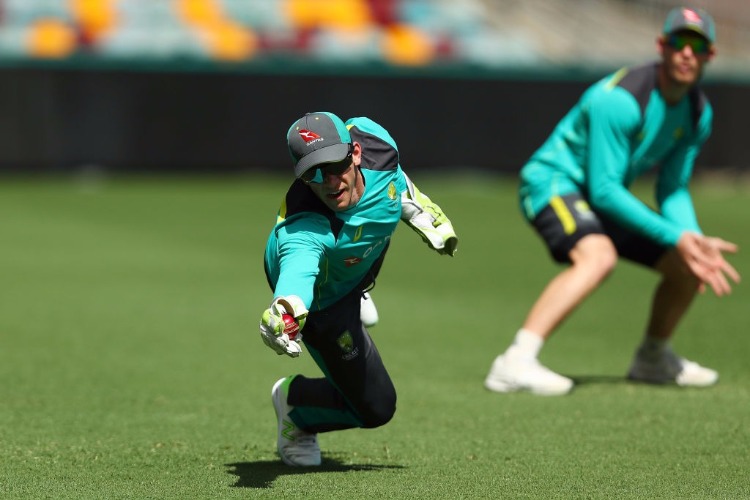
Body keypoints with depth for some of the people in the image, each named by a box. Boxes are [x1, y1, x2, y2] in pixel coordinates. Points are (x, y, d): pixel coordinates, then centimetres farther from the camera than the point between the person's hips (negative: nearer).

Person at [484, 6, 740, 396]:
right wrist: (674, 236, -29)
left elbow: (673, 191, 7)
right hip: (552, 184, -9)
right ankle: (515, 363, -43)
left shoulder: (698, 113, -1)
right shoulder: (620, 100, -28)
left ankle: (652, 360, 33)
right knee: (598, 255, -37)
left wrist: (695, 241, -12)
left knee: (689, 269, 8)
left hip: (606, 199, 9)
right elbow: (603, 189, -28)